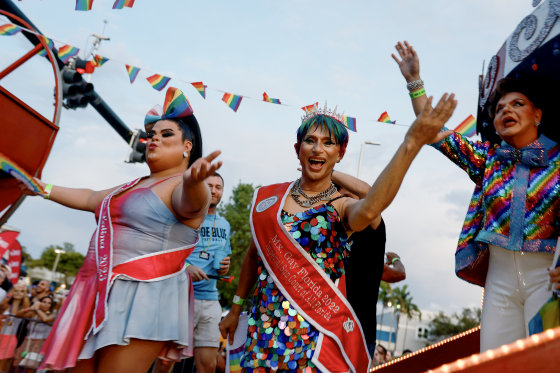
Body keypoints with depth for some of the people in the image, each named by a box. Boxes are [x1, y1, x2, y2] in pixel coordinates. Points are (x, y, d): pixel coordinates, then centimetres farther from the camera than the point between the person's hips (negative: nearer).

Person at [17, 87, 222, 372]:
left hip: (143, 300, -9)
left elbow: (188, 203, -31)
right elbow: (89, 199, 35)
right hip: (102, 295, 9)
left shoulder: (186, 186, -6)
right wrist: (43, 188, 42)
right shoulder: (135, 186, 22)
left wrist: (192, 181, -54)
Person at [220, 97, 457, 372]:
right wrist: (236, 308, 22)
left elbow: (369, 209, -31)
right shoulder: (268, 197, 5)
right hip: (265, 326, 3)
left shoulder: (342, 207, -6)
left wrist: (411, 142, -41)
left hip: (318, 332, -3)